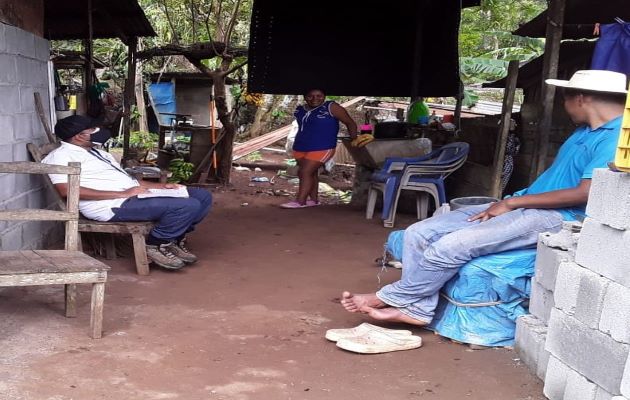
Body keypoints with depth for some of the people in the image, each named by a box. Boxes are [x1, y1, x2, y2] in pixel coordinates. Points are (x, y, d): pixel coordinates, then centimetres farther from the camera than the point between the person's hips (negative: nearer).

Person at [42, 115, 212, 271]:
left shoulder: (99, 153, 27)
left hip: (136, 194, 10)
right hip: (114, 206, -10)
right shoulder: (60, 156, -3)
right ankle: (155, 245, -6)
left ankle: (174, 239, 13)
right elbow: (67, 190, -19)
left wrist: (162, 186, 10)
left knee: (203, 196, 3)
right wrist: (122, 194, -21)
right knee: (188, 206, -24)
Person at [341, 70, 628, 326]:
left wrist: (513, 202, -13)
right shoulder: (585, 132, 21)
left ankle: (390, 299, -5)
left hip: (553, 217, -10)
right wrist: (509, 202, 6)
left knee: (452, 245, -26)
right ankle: (417, 309, -9)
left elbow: (585, 193, -20)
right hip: (522, 208, 10)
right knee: (419, 233, -6)